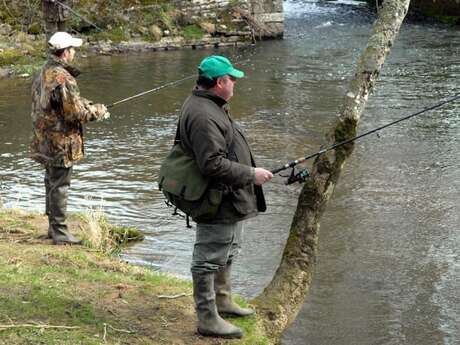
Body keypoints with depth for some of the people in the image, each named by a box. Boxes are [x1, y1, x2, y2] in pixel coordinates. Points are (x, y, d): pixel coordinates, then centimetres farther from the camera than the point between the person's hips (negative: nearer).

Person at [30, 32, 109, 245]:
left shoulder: (43, 73, 9)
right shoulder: (62, 78, -22)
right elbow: (76, 113, -22)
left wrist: (88, 106, 13)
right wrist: (97, 111, -4)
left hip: (45, 142, 10)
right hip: (61, 143, -10)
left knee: (52, 183, 18)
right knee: (59, 186, -2)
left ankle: (54, 227, 29)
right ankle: (59, 233, 4)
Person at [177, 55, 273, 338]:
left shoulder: (211, 106, 11)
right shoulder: (203, 116, -26)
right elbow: (213, 164, -31)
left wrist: (249, 172, 24)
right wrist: (251, 174, -23)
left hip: (229, 201, 12)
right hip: (218, 204, -12)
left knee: (227, 253, 26)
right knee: (209, 258, -1)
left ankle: (223, 301, 42)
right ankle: (208, 319, 7)